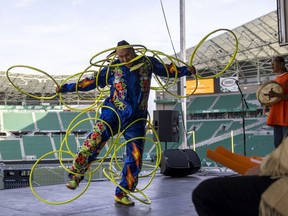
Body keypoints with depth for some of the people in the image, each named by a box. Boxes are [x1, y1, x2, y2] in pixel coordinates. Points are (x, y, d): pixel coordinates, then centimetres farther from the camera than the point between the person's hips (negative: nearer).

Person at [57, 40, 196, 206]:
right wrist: (66, 87, 3)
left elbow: (169, 70, 11)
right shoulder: (113, 68, 1)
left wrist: (186, 70, -4)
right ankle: (75, 176, -9)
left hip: (136, 119, 2)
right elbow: (91, 82, 5)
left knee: (136, 158, 2)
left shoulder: (147, 63, 4)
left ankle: (121, 194, 16)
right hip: (113, 113, -2)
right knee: (94, 140, -23)